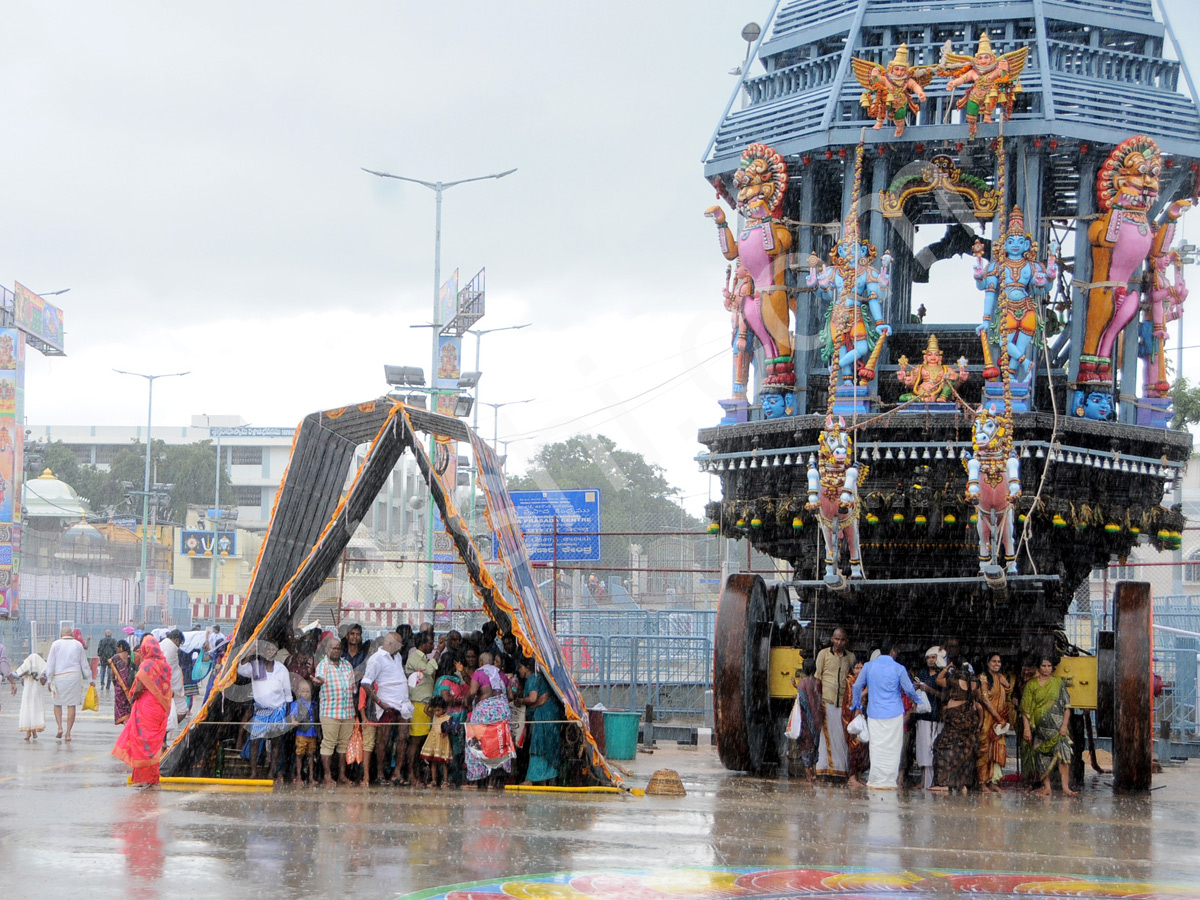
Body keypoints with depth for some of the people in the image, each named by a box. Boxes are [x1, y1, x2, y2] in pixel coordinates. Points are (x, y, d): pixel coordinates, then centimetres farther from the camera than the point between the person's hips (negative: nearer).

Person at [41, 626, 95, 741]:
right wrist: (90, 679, 18)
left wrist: (49, 680, 2)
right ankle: (68, 733, 1)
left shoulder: (56, 644, 1)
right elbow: (84, 664, 10)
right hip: (75, 675, 1)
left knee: (57, 704, 14)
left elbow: (50, 664, -1)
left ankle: (60, 727, -4)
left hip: (59, 677, -1)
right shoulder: (78, 645, 7)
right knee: (71, 705, 3)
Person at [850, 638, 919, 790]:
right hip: (894, 714, -2)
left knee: (876, 747, 4)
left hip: (874, 714, 2)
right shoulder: (898, 669, -5)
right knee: (892, 748, 3)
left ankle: (875, 781, 3)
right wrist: (915, 699, 23)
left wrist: (856, 703, 27)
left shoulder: (868, 666, 2)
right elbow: (909, 689, 1)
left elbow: (857, 685, 10)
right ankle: (889, 781, 2)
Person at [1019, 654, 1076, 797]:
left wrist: (1064, 725, -7)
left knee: (1062, 752, -15)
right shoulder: (1031, 685, 6)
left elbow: (1066, 706, 4)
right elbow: (1025, 708, 4)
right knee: (1042, 755, 3)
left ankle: (1065, 786, -18)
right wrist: (1027, 728, -4)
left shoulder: (1058, 683, 6)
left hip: (1056, 725, -2)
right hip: (1039, 726, 2)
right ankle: (1046, 787, 11)